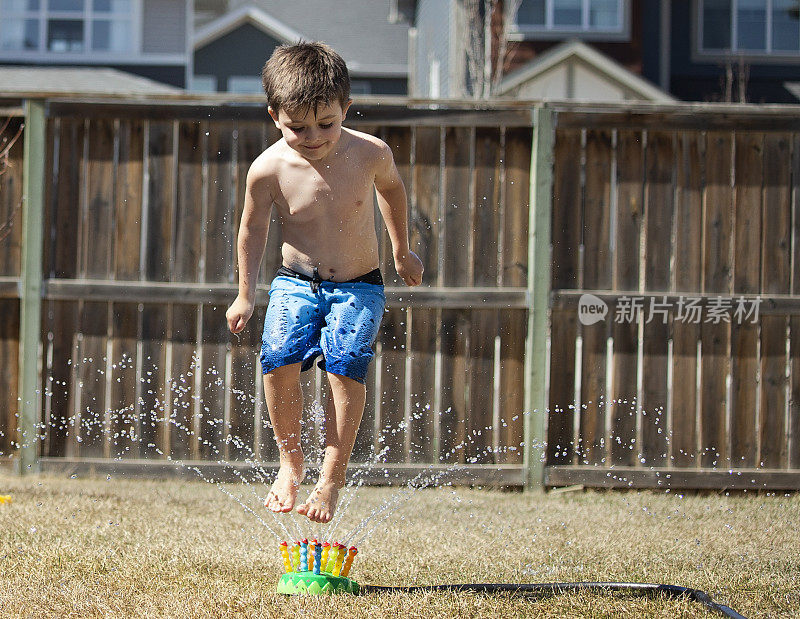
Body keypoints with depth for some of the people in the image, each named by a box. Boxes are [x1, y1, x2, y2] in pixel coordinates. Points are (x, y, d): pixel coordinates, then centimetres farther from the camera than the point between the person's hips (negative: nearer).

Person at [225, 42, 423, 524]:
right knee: (280, 359, -22)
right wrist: (246, 296, 8)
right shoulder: (269, 169, -15)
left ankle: (332, 477, -14)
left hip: (359, 287, 0)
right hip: (296, 283, 0)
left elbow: (391, 188, 11)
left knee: (345, 365, -23)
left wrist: (403, 251, 23)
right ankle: (290, 461, -1)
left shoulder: (371, 153, -13)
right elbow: (253, 228, 4)